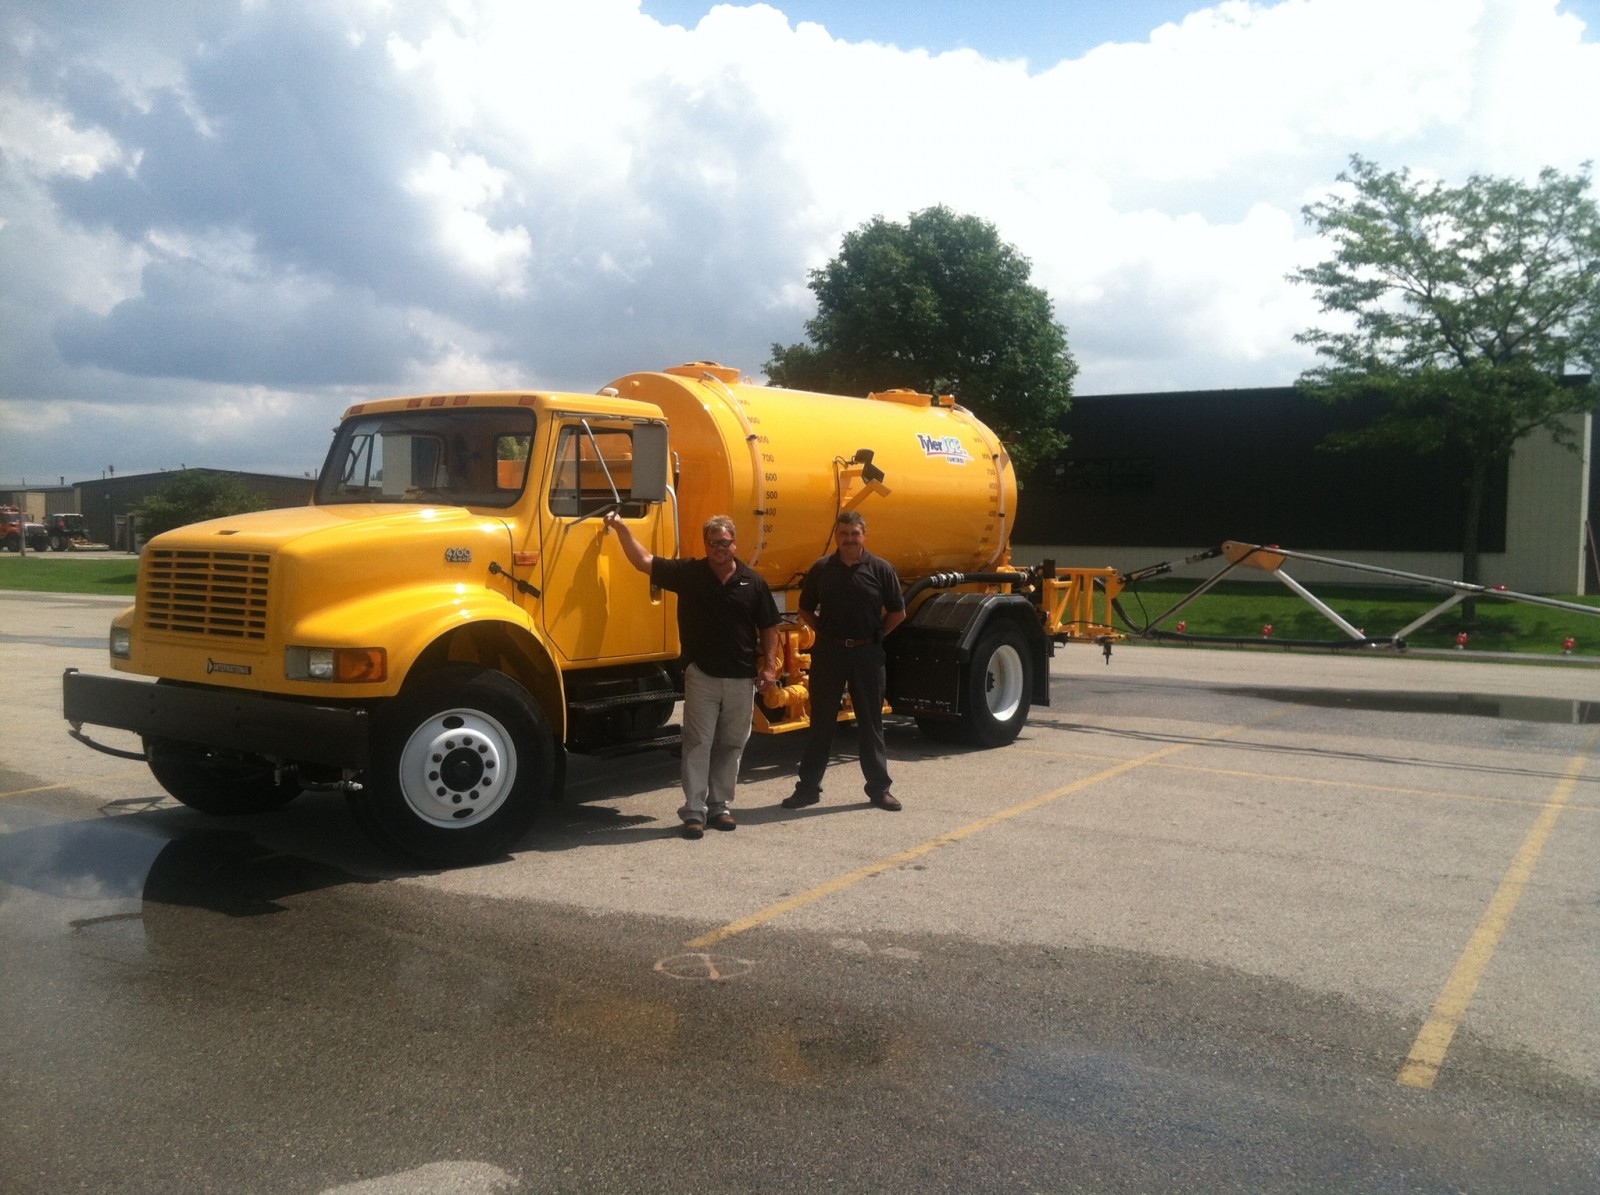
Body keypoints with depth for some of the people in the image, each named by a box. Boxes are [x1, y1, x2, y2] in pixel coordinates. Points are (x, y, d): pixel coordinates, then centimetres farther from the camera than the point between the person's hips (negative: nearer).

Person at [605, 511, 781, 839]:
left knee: (731, 745, 10)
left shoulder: (753, 581, 1)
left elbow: (769, 628, 6)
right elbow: (643, 561, -4)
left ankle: (720, 805, 21)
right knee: (697, 745, -1)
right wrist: (621, 527, -12)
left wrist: (768, 666, -3)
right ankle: (694, 811, 2)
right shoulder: (688, 572, -2)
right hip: (702, 676, -2)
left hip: (742, 678, 2)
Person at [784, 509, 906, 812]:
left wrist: (875, 636, 1)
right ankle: (808, 787, 13)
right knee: (821, 722, 6)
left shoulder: (881, 569, -2)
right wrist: (824, 632, 3)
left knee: (871, 722, 8)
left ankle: (879, 787, 17)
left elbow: (898, 613, 5)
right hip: (828, 652, 1)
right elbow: (806, 610, 12)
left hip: (867, 653, -1)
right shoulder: (821, 569, 2)